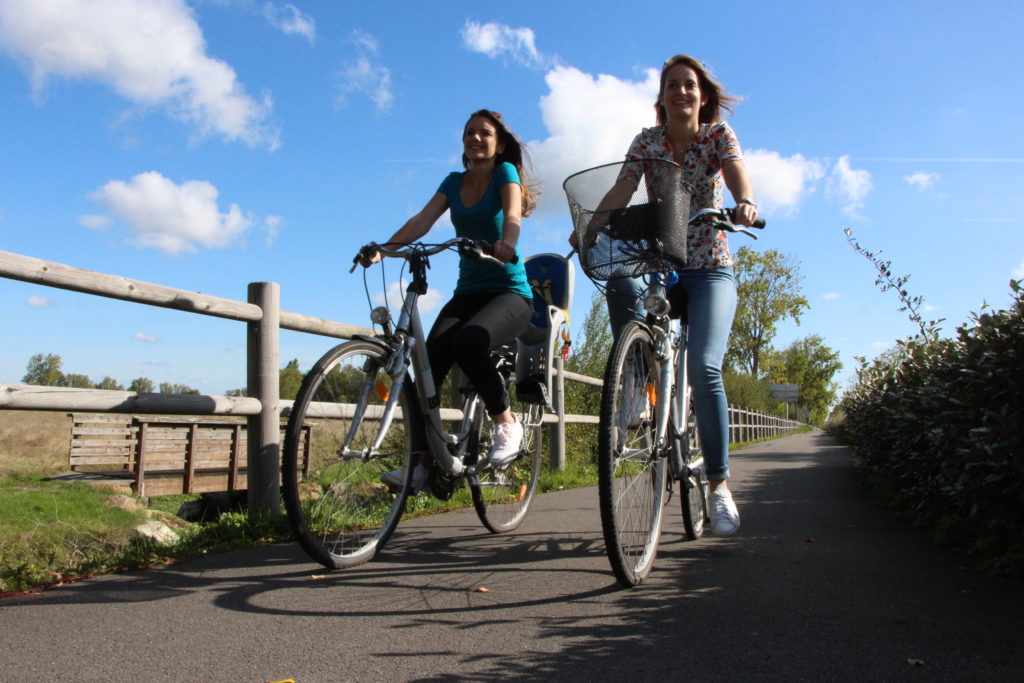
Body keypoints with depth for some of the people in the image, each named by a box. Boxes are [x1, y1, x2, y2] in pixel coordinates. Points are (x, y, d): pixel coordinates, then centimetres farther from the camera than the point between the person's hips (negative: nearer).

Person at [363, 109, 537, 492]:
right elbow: (422, 220, -2)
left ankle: (506, 424, -14)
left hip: (510, 292, -5)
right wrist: (383, 248, -20)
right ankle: (421, 463, -17)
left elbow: (512, 213, -21)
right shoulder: (454, 182, 13)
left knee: (468, 341, -35)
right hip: (468, 292, 5)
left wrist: (506, 242, -44)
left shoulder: (505, 173, 0)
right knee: (429, 360, -20)